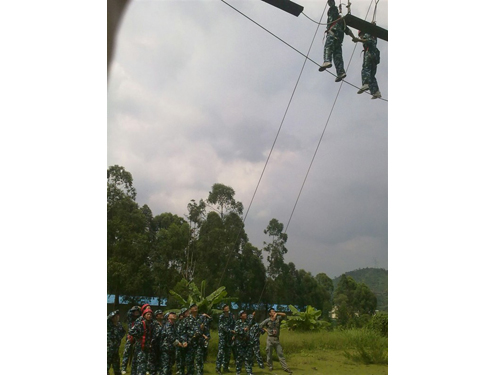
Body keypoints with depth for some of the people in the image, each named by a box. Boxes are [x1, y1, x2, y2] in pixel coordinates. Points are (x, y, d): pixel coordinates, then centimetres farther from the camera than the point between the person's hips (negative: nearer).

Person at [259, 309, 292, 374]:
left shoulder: (278, 318, 3)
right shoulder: (267, 320, -3)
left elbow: (284, 314, -5)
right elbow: (261, 325, 8)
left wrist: (277, 313, -12)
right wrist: (266, 330, -2)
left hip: (277, 339, 2)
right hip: (270, 338, -2)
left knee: (280, 353, 1)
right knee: (269, 354, 5)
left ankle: (285, 367, -1)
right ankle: (270, 366, 20)